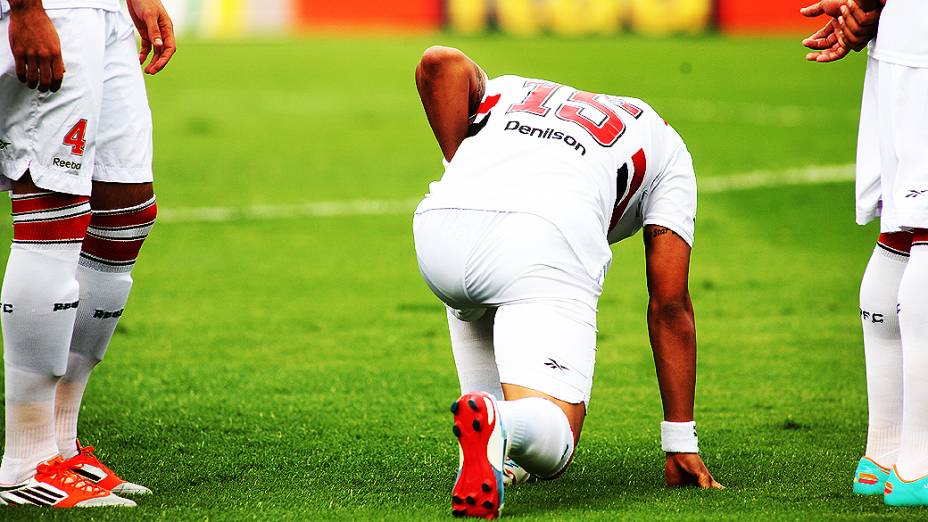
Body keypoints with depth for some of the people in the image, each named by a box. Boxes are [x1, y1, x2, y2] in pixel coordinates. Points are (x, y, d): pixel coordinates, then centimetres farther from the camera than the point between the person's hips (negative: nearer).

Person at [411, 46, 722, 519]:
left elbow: (439, 64, 12)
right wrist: (681, 445, 24)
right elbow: (670, 305, 24)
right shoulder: (664, 148, 33)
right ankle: (500, 425, -36)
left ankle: (487, 434, 21)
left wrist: (463, 173, 19)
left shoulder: (508, 92, 39)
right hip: (547, 245, -3)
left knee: (468, 292, 41)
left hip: (440, 231, 3)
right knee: (549, 450, 0)